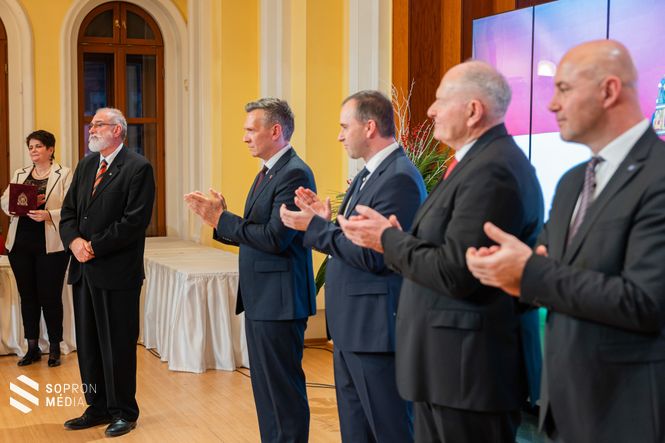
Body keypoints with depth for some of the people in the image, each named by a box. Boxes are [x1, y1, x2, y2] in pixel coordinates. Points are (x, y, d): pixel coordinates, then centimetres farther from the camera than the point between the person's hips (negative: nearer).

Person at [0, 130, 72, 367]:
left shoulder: (64, 174, 0)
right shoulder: (19, 174, 16)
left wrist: (48, 215, -24)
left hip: (51, 245, -4)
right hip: (20, 243, 4)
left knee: (50, 297, 0)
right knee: (27, 296, 9)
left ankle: (54, 348, 13)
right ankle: (32, 348, 20)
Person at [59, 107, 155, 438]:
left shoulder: (138, 168, -9)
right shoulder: (86, 165, 15)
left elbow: (135, 220, -16)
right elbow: (68, 211, 13)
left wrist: (95, 247, -15)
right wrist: (74, 240, -6)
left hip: (117, 272, -7)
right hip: (84, 269, 7)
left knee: (118, 344, 2)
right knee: (88, 342, 13)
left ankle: (123, 412, 15)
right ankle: (98, 407, 25)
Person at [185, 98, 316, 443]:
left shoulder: (294, 174, -16)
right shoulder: (266, 174, 15)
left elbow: (274, 238, -23)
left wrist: (223, 219, -15)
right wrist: (219, 219, -1)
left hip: (278, 300, -10)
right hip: (260, 298, 10)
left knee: (283, 387, -1)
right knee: (265, 386, 17)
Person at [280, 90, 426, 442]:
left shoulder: (399, 178, -17)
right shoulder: (368, 175, 14)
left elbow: (372, 256, -22)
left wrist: (315, 227, -14)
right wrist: (325, 221, -1)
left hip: (375, 328, -10)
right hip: (350, 327, 10)